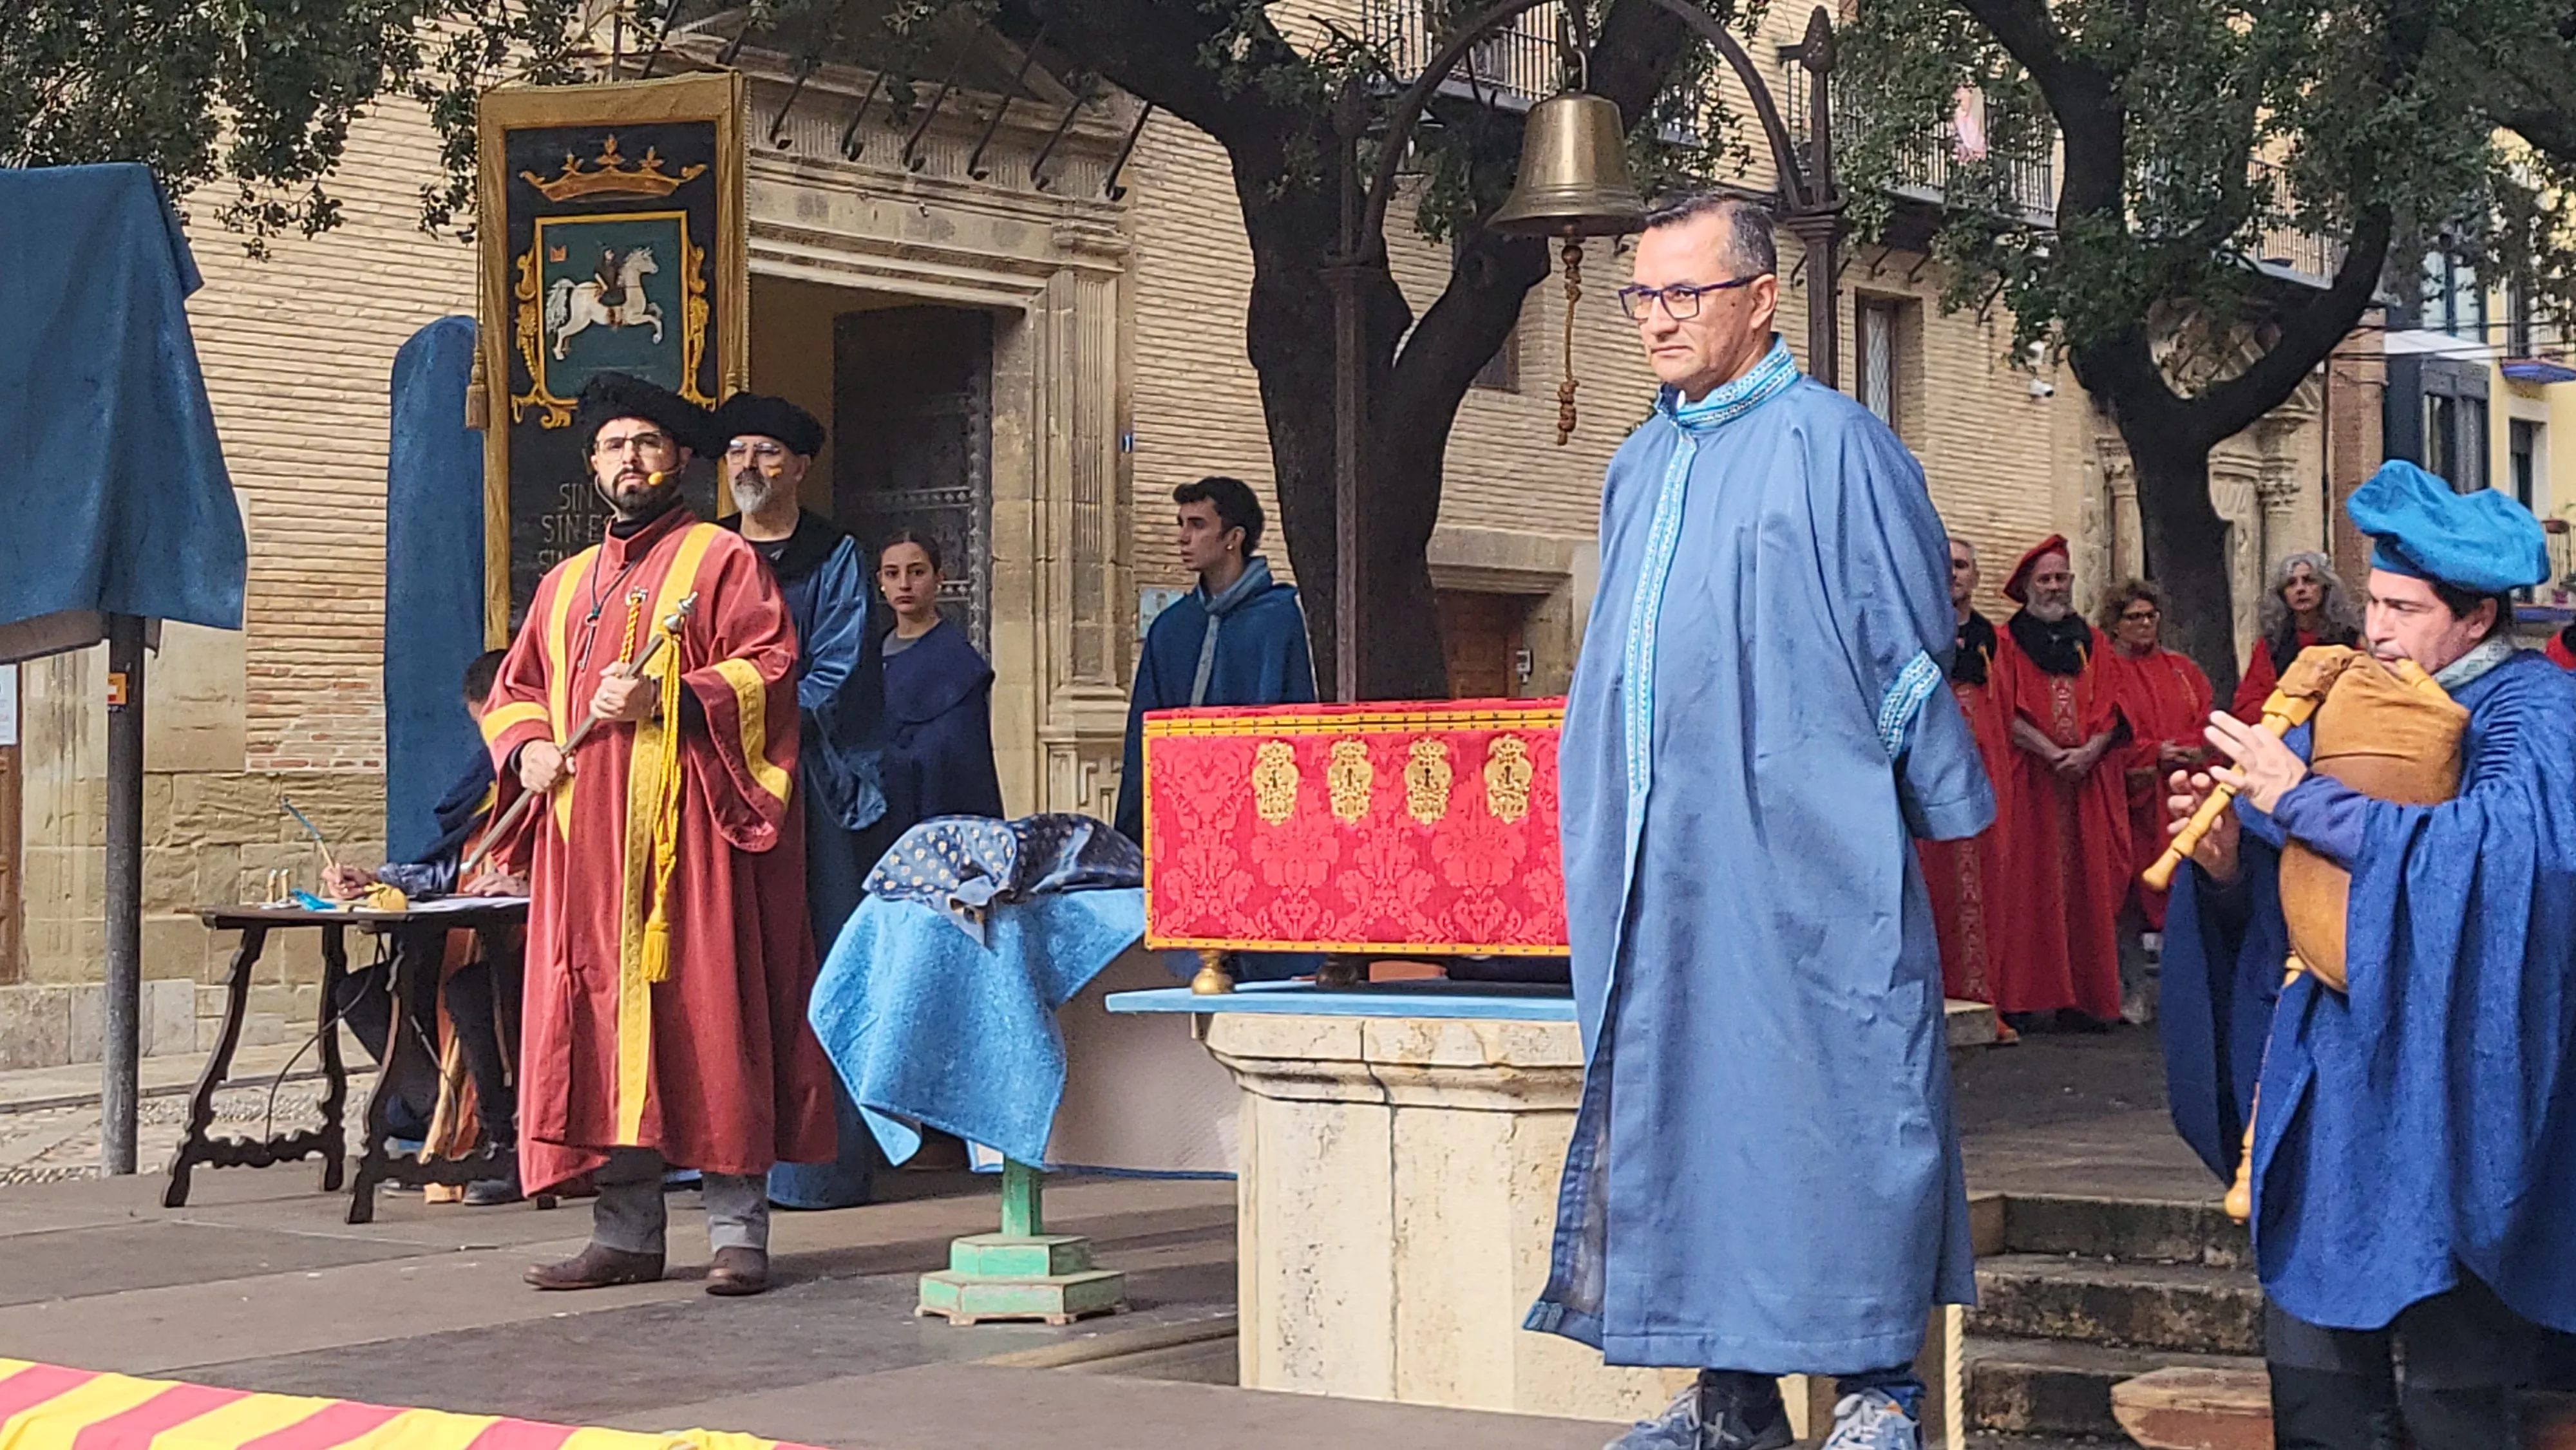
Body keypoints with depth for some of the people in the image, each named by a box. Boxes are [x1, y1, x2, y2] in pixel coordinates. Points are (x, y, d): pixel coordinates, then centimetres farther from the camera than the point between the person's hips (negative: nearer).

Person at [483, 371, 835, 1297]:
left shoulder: (721, 561, 5)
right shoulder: (566, 584, 22)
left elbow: (768, 668, -6)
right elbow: (515, 690, 25)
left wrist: (665, 700, -19)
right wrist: (527, 746, 3)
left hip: (688, 827, -5)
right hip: (586, 836, 5)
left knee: (705, 1012, -8)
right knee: (600, 1021, 3)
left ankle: (739, 1230, -5)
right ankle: (625, 1232, 7)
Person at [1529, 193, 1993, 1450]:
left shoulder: (1834, 445, -4)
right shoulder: (1639, 469, 16)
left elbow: (1910, 650, -2)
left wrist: (1927, 808, 0)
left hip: (1802, 859, -7)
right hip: (1661, 858, 7)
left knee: (1826, 1095, -5)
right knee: (1683, 1095, 7)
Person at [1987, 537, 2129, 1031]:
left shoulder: (2091, 641, 16)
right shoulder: (2009, 641, 5)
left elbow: (2108, 708, 8)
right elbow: (2009, 713, -4)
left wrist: (2089, 752, -11)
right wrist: (2053, 754, -15)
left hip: (2090, 779, 3)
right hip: (2029, 779, -3)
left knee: (2087, 884, 0)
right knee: (2031, 884, -7)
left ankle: (2082, 996, 1)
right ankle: (2024, 999, -7)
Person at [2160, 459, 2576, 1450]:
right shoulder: (2352, 702, 13)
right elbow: (2272, 903, 13)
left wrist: (2301, 799, -22)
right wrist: (2225, 863, -10)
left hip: (2449, 1091, -6)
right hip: (2329, 1078, 6)